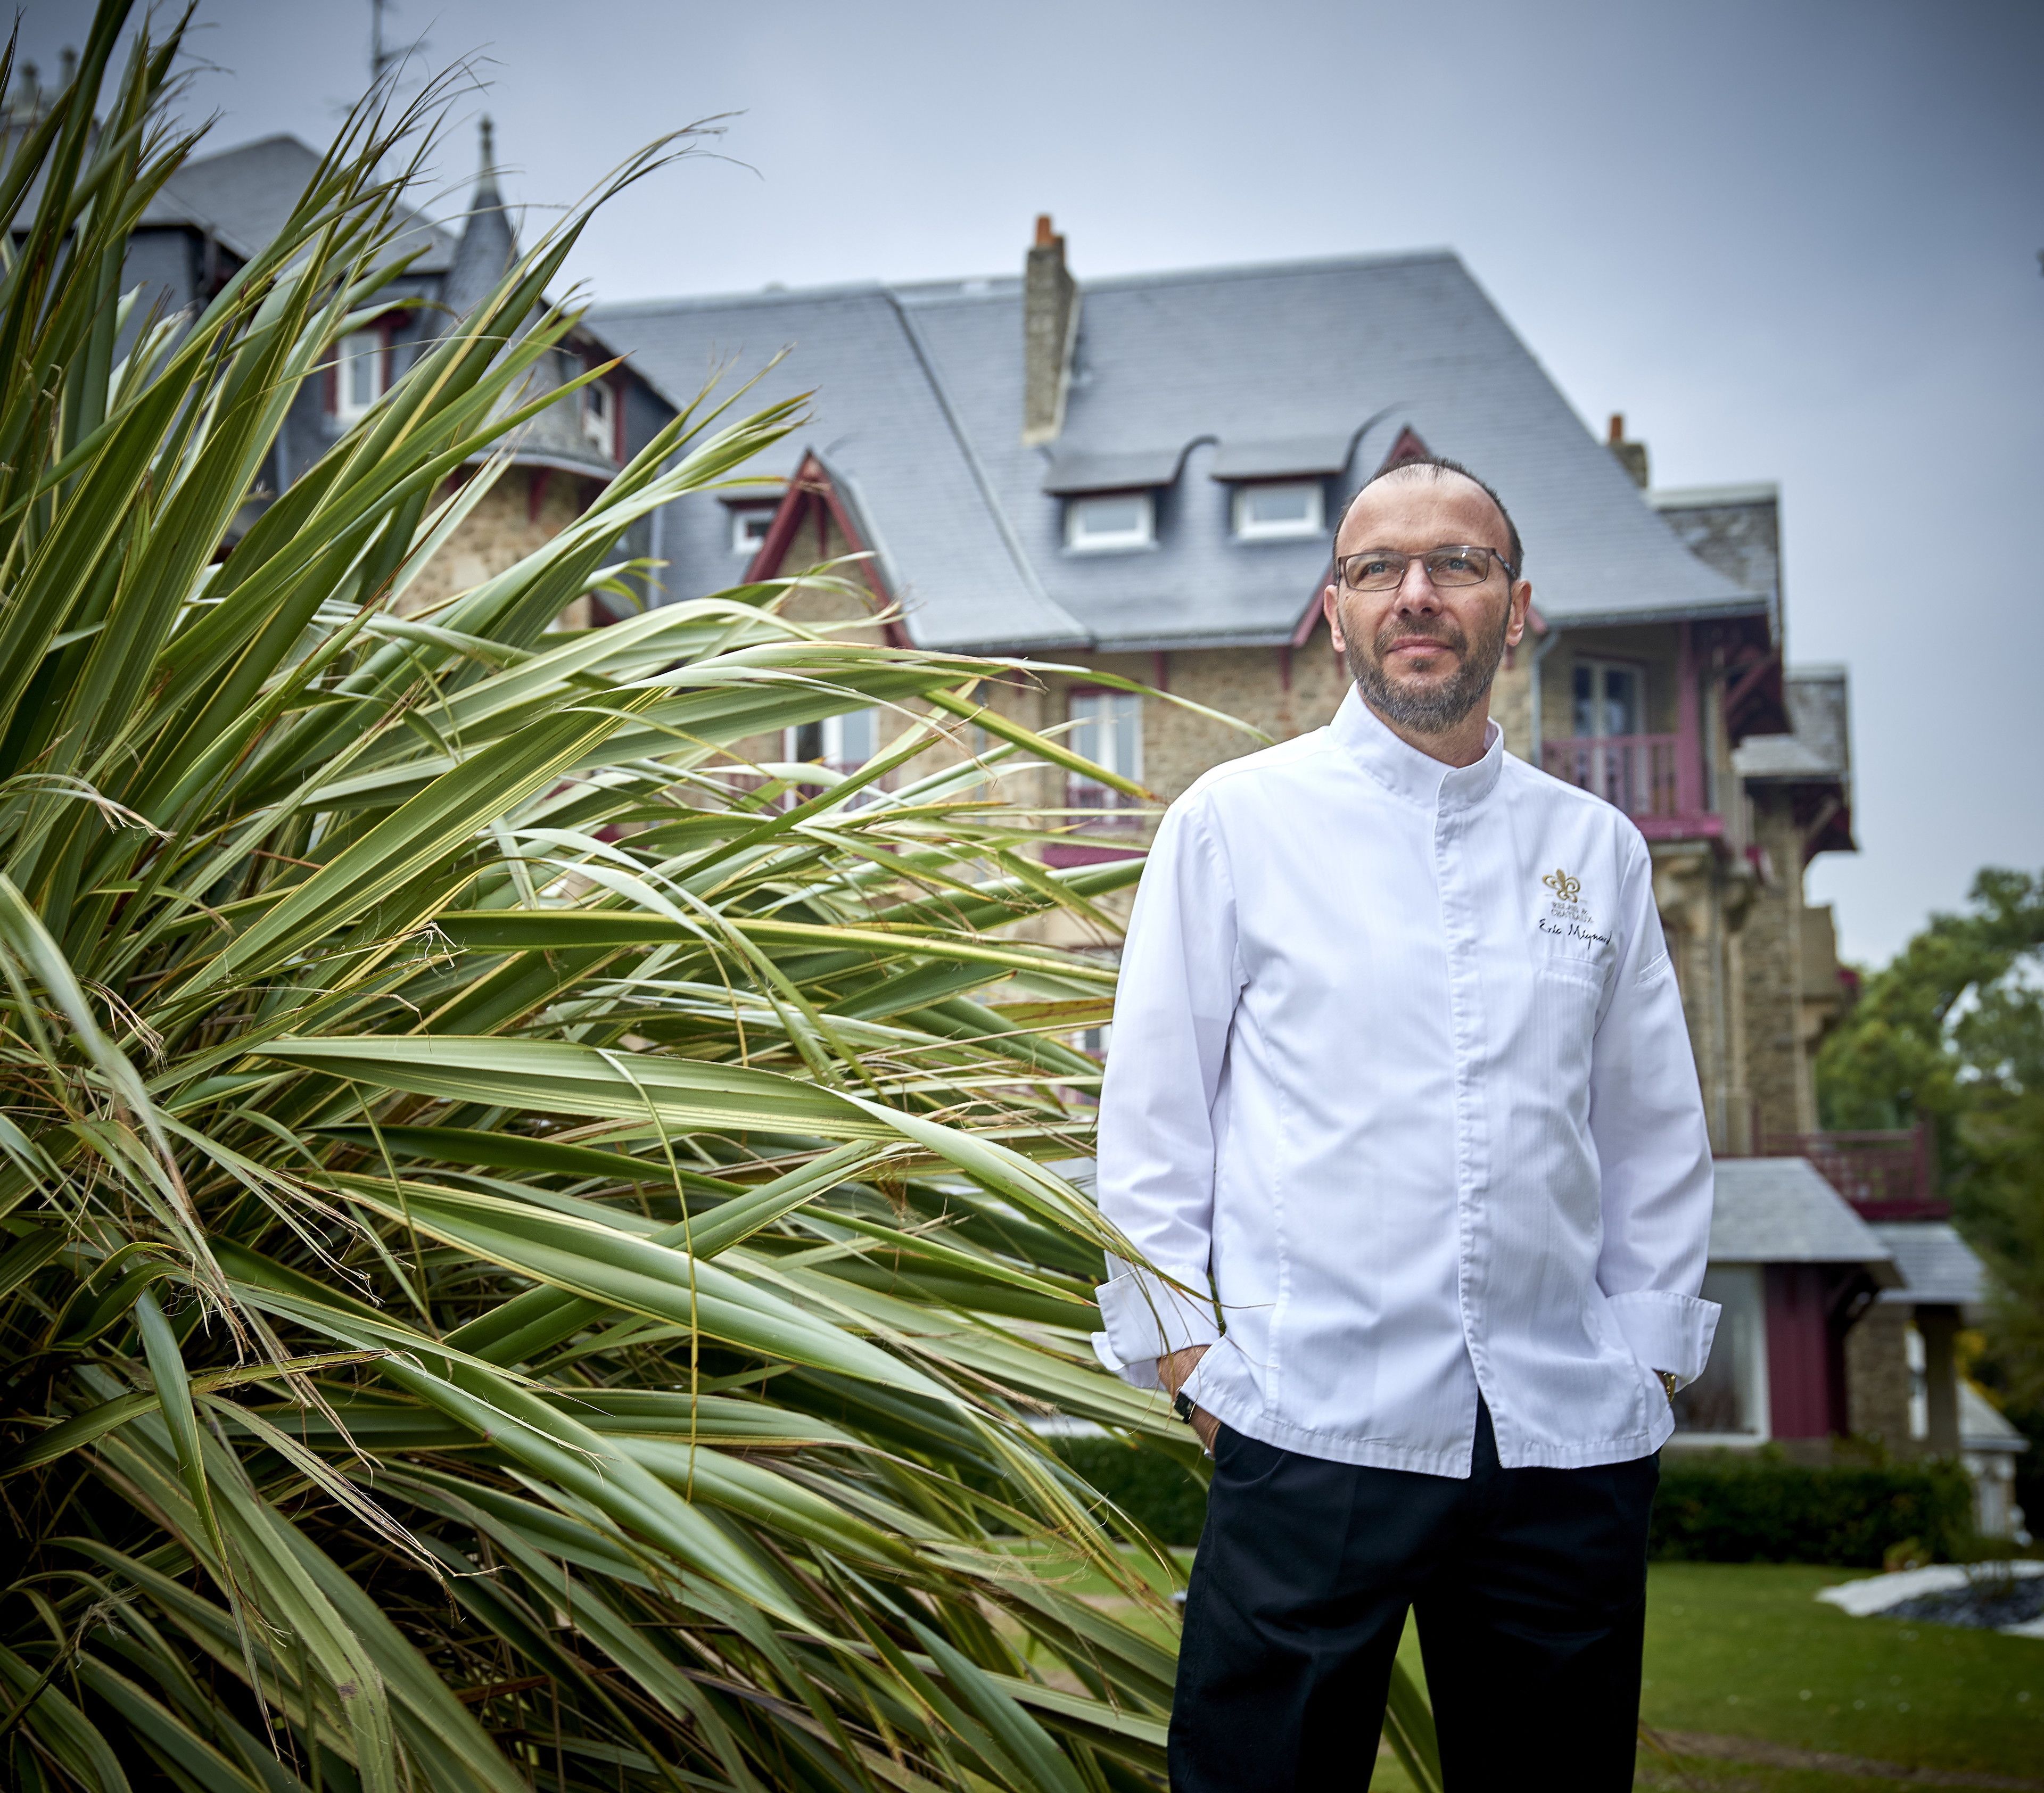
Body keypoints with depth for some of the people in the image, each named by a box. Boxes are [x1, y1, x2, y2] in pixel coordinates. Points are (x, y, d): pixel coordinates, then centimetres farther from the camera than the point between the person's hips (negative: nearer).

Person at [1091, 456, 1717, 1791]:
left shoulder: (1599, 848, 11)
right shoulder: (1236, 820, 3)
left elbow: (1656, 1135, 15)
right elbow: (1152, 1113, 4)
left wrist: (1652, 1361, 9)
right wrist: (1185, 1354, -1)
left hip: (1571, 1442, 3)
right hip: (1311, 1426, -3)